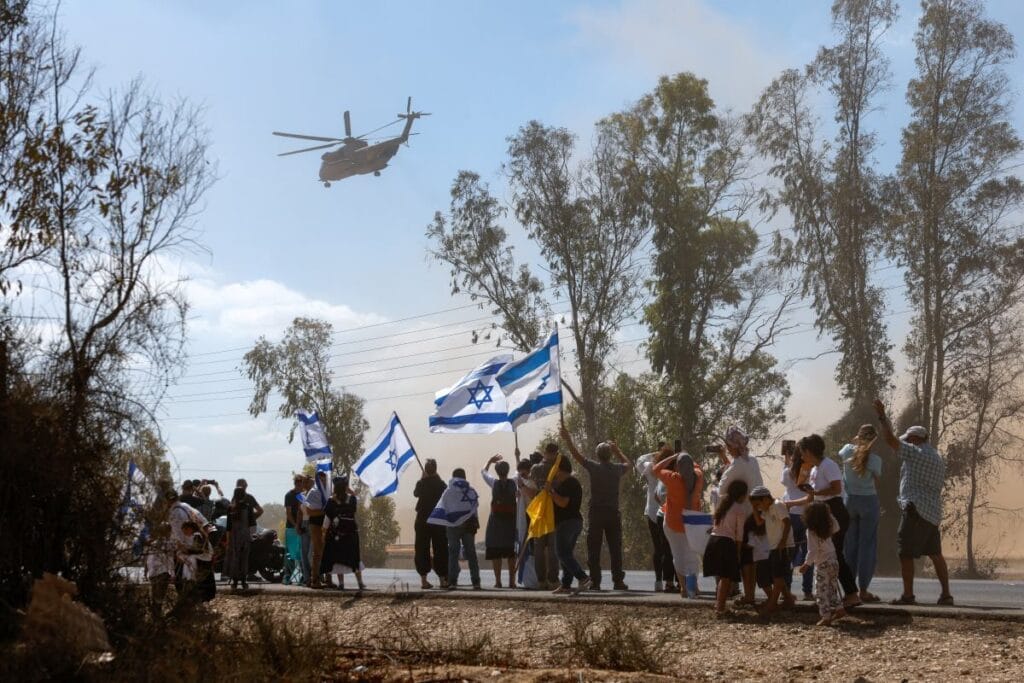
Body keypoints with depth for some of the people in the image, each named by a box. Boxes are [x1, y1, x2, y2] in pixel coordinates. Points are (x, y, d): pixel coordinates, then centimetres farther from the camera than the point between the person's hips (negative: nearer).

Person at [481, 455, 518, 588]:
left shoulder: (494, 483, -7)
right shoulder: (514, 483, -5)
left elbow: (483, 471, 10)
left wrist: (490, 461, 25)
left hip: (496, 520, -1)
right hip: (511, 520, 1)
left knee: (495, 552, 3)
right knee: (511, 552, 7)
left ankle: (498, 580, -2)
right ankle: (512, 581, 5)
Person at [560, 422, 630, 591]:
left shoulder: (594, 467, -6)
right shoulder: (617, 469, 2)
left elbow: (577, 455, 4)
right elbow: (627, 464, 26)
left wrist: (567, 439, 15)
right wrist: (617, 450, 33)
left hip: (596, 513, -2)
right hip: (613, 513, 2)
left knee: (594, 550, 2)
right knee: (615, 549, 5)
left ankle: (595, 581, -1)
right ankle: (618, 581, 2)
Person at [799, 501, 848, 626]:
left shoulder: (811, 532, -17)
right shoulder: (828, 528, 1)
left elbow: (812, 551, -21)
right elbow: (836, 527, 25)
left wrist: (807, 564, -14)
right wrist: (830, 515, 20)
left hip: (822, 565, -7)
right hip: (833, 560, 7)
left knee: (821, 591, 0)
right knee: (832, 587, 23)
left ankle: (826, 617, -1)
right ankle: (839, 608, 23)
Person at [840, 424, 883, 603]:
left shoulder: (848, 450, -4)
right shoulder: (875, 460, -10)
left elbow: (840, 458, 21)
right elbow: (876, 485, -1)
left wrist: (853, 442, 16)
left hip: (849, 500, 3)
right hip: (869, 501, -3)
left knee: (850, 544, 11)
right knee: (867, 545, 3)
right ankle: (864, 590, 2)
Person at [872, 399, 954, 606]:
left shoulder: (916, 453, -8)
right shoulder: (938, 458, 20)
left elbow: (890, 439, -14)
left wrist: (882, 417, -4)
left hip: (916, 510, -9)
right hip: (933, 512, 9)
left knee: (906, 553, -4)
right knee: (935, 554, 12)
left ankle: (908, 595, -5)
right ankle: (946, 594, 9)